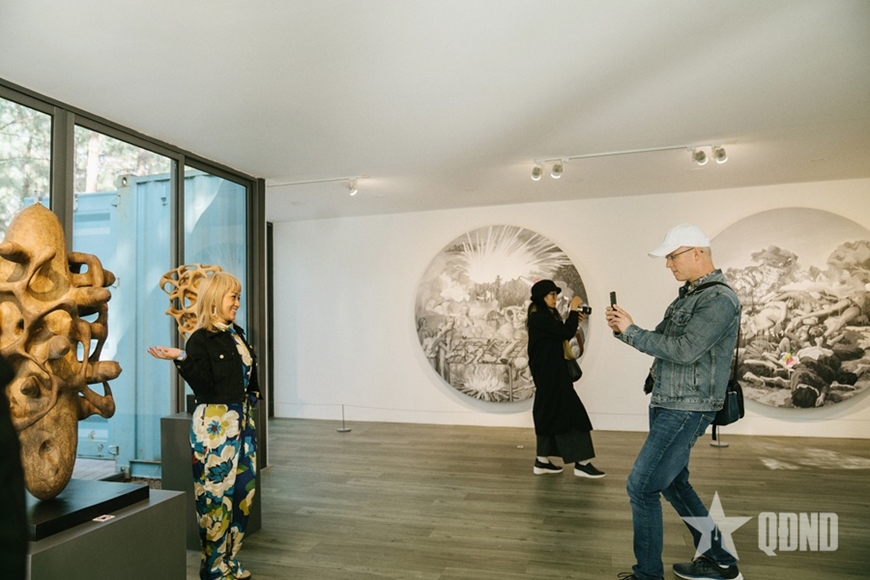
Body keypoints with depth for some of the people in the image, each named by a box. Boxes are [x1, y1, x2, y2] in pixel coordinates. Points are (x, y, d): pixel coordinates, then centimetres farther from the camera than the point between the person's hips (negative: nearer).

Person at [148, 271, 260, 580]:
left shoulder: (237, 335, 10)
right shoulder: (200, 340, -12)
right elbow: (205, 388, -19)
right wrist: (183, 359, -29)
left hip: (243, 420, 8)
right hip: (215, 424, -8)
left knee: (243, 491, 12)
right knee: (217, 497, 2)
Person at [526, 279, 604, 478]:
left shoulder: (545, 316, 15)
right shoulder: (539, 317, -17)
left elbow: (560, 335, 18)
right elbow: (566, 333, -21)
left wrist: (575, 321, 6)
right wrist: (573, 309, -11)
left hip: (550, 372, 11)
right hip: (549, 372, -11)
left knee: (550, 413, 12)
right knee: (569, 412, -7)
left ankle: (542, 461, 17)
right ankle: (581, 463, -1)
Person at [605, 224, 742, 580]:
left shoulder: (719, 299, -16)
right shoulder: (688, 295, 13)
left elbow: (683, 350, -27)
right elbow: (660, 342, 16)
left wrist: (631, 331, -18)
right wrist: (622, 330, 0)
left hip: (686, 411, -10)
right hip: (666, 406, 10)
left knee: (641, 486, -6)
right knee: (673, 483, 20)